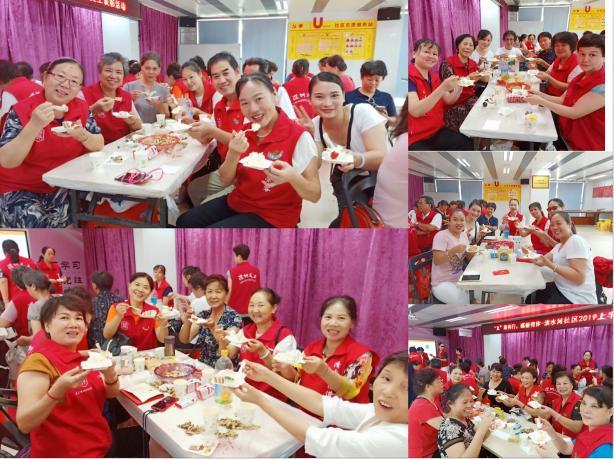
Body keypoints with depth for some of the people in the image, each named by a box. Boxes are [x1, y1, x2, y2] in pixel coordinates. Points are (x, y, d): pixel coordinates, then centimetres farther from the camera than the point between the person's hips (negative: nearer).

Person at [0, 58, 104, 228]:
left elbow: (99, 145, -2)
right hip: (21, 190, -4)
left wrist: (81, 134, -24)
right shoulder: (21, 111, -14)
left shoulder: (82, 108, -2)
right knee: (35, 222, -28)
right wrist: (34, 126, -33)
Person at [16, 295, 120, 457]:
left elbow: (111, 394, 7)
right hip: (62, 453, -7)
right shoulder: (38, 361, -15)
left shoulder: (82, 357, 6)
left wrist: (110, 375, -13)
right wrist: (58, 390, -36)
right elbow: (24, 424, -22)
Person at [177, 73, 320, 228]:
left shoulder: (299, 137, -18)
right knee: (185, 222, 0)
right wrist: (233, 154, -16)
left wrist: (292, 177, -36)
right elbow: (225, 181, 4)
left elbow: (315, 195, -15)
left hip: (272, 216, -6)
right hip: (237, 203, 6)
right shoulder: (245, 132, 1)